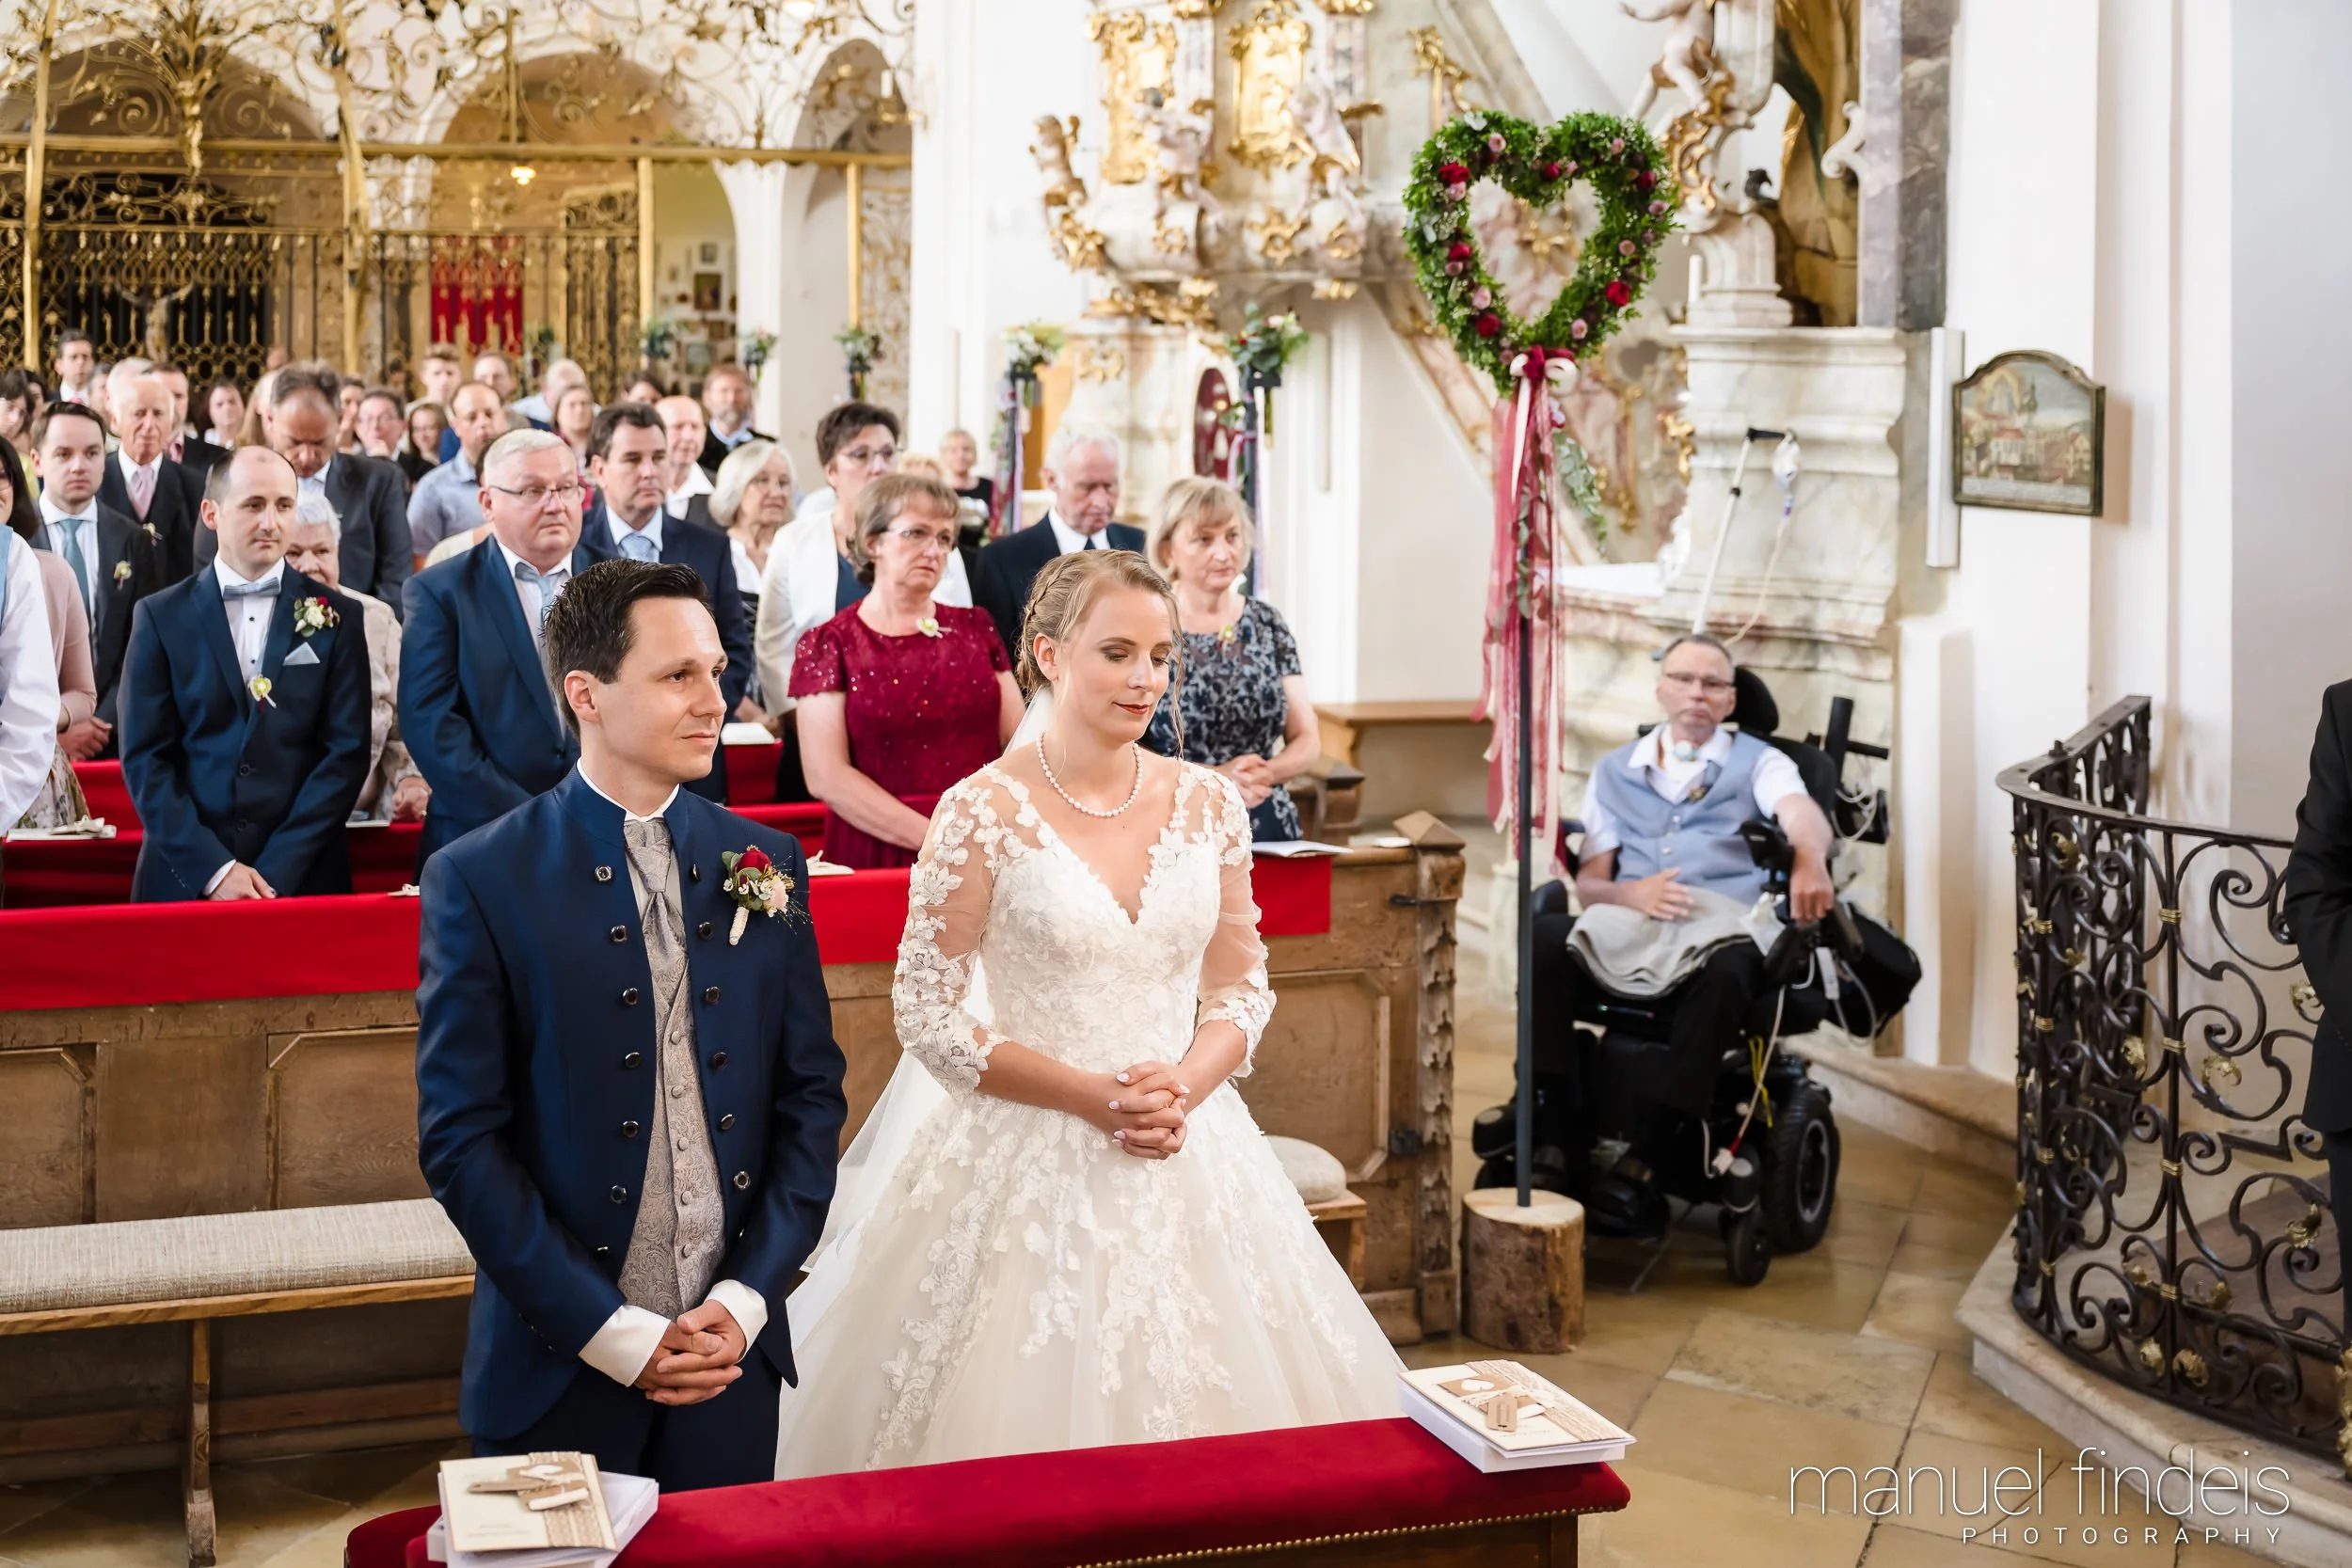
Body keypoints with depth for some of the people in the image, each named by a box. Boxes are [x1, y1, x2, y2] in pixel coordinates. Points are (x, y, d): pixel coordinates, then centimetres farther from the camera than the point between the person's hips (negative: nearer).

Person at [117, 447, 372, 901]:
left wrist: (277, 871, -11)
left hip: (302, 878, 0)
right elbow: (145, 757, -1)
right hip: (184, 878, 0)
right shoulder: (162, 617, 3)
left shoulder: (337, 617, 3)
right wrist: (213, 868, -12)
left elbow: (347, 751, -3)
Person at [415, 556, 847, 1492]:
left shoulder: (766, 863, 3)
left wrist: (745, 1300, -6)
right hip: (560, 1367, -3)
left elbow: (813, 1095, 5)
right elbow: (460, 1140, -10)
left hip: (735, 1350, 3)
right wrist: (613, 1333, -14)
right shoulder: (480, 883, -8)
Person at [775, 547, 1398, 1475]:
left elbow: (1243, 989, 8)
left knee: (1195, 1394, 9)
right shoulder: (985, 811, -9)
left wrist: (1184, 1088, -11)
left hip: (1189, 1153, 4)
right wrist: (1091, 1095, -16)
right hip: (1029, 1162, -3)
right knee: (1034, 1406, 3)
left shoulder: (1208, 803, 3)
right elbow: (926, 1014, -8)